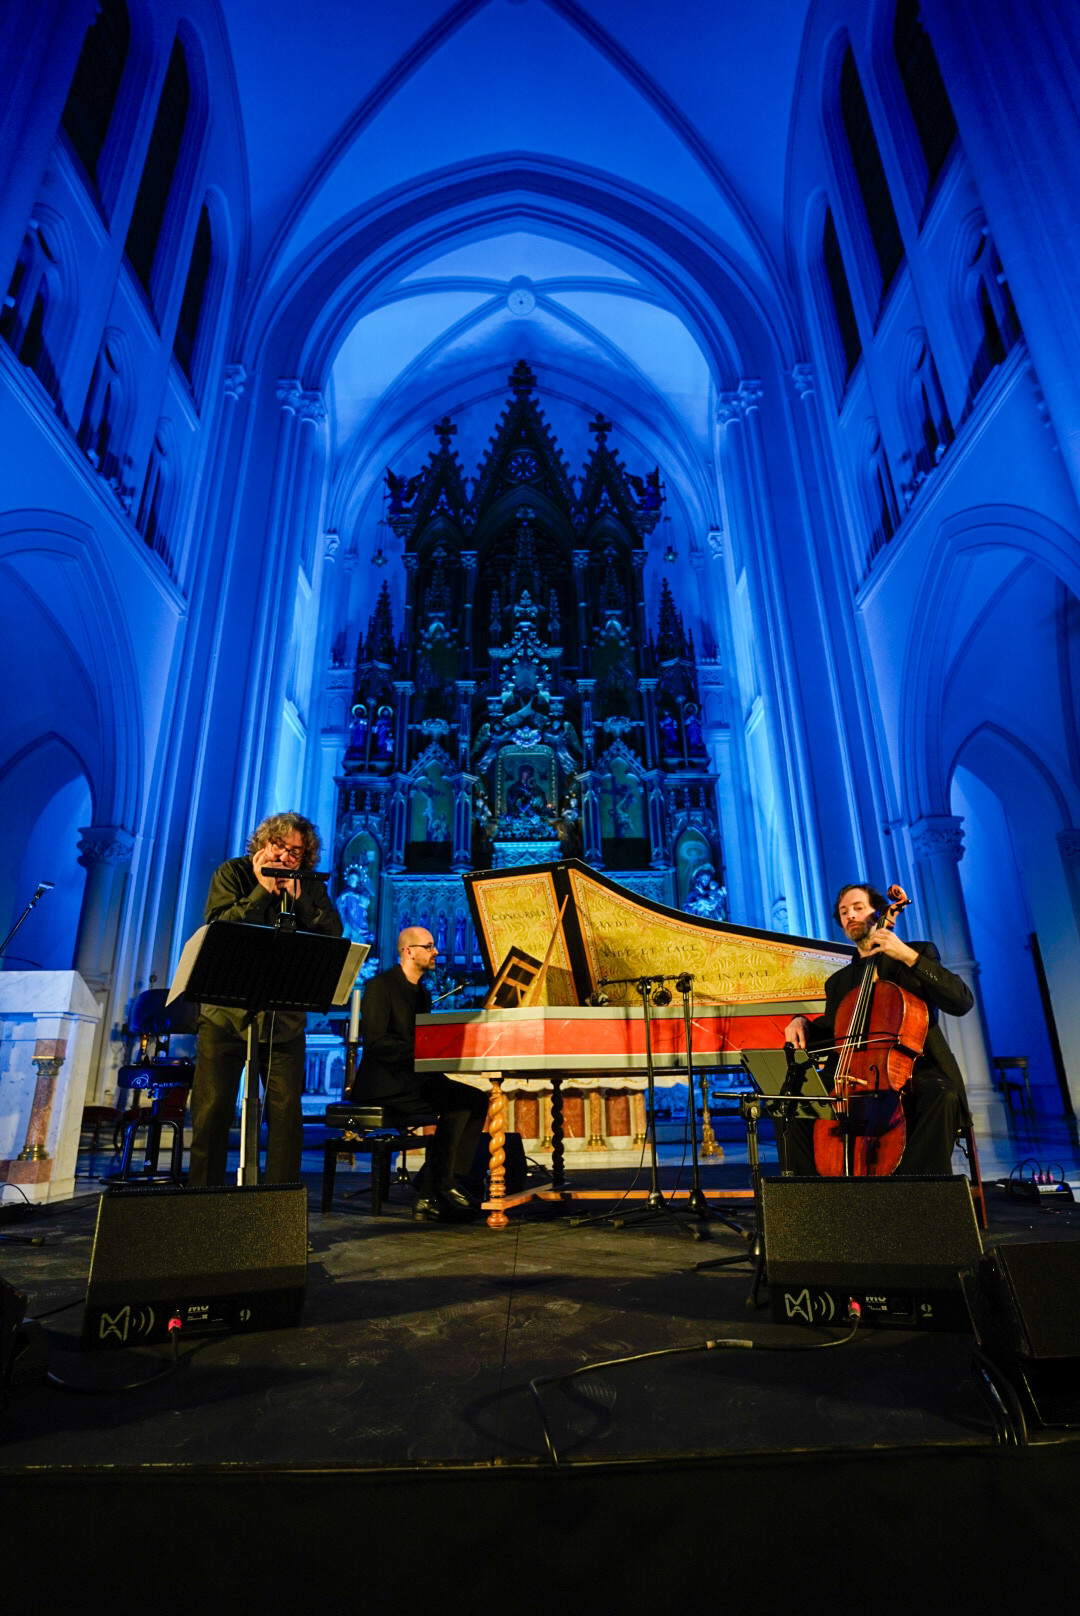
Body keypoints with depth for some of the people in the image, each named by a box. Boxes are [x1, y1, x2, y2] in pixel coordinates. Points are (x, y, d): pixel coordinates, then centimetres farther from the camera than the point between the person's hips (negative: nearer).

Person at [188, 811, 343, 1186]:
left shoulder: (311, 889, 3)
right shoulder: (232, 874, -1)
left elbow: (334, 937, -10)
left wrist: (296, 897, -17)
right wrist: (262, 890, -16)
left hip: (284, 1017, 1)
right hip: (226, 1011, -1)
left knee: (287, 1112, 0)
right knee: (212, 1110, 2)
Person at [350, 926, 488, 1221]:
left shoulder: (422, 993, 19)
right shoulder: (380, 986, -7)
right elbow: (375, 1042, -17)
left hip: (414, 1077, 9)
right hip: (384, 1081, -9)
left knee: (478, 1099, -11)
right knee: (458, 1100, -27)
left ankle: (430, 1196, -12)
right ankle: (436, 1186, -15)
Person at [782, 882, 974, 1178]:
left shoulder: (919, 953, 9)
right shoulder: (838, 982, 21)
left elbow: (962, 1001, -8)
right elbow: (831, 1037, 24)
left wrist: (909, 956, -17)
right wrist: (802, 1024, 2)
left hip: (915, 1070, -3)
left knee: (942, 1097, -36)